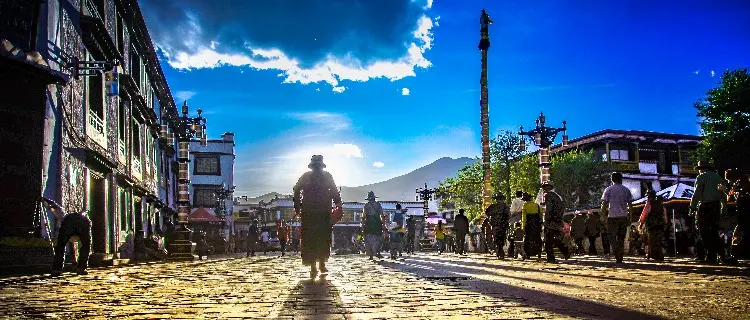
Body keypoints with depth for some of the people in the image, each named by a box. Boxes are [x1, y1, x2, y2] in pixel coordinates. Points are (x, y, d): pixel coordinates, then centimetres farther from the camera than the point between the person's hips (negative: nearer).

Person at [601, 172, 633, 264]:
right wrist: (629, 218, 13)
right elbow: (630, 205, 8)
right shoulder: (626, 190, 9)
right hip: (624, 216, 3)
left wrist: (604, 214, 7)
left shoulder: (609, 190, 0)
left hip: (613, 216, -3)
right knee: (621, 238, 11)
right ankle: (620, 258, 10)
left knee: (612, 237, 2)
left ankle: (618, 252, -21)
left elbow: (604, 204, -3)